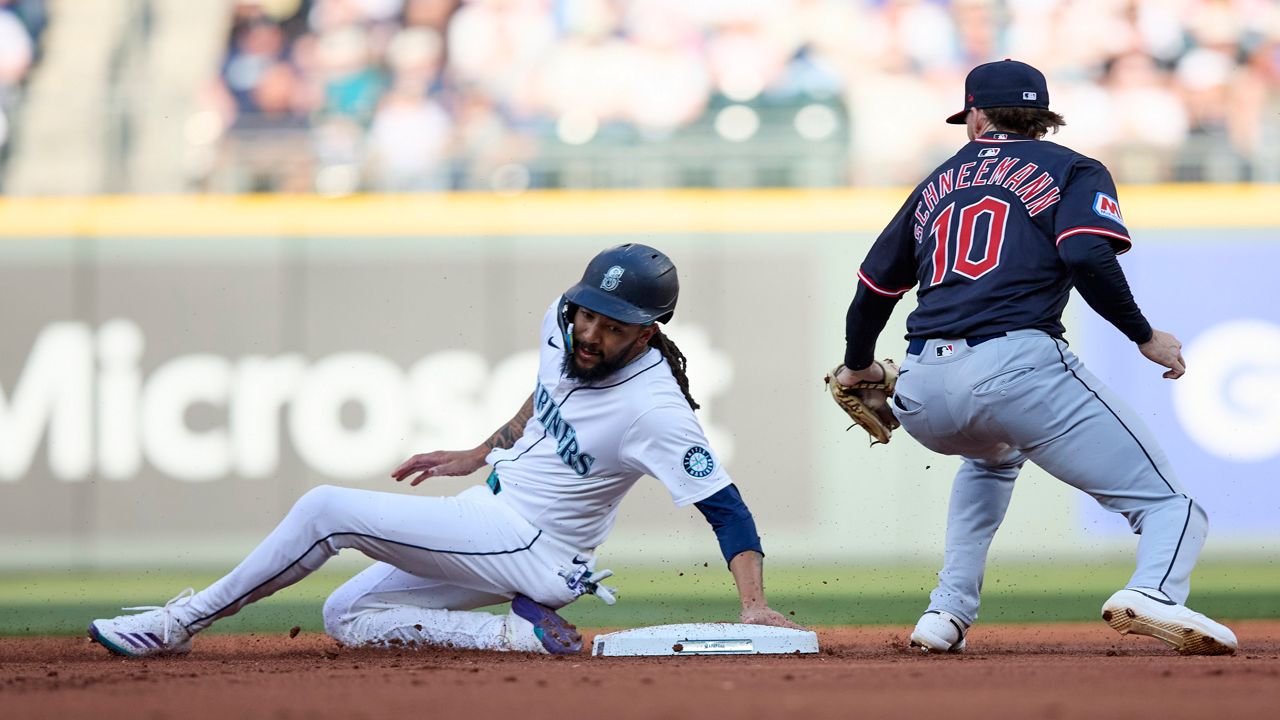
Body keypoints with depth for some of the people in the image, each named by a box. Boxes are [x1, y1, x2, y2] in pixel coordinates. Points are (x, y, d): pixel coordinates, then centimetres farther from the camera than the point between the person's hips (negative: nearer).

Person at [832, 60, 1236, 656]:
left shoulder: (937, 185, 27)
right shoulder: (1071, 170, 14)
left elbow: (873, 290, 32)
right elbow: (1088, 258, -7)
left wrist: (859, 367, 50)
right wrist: (1145, 337, 4)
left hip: (922, 399, 5)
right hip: (1018, 369, -5)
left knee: (992, 457, 40)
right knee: (1171, 507, -4)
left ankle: (948, 610, 23)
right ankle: (1153, 592, -39)